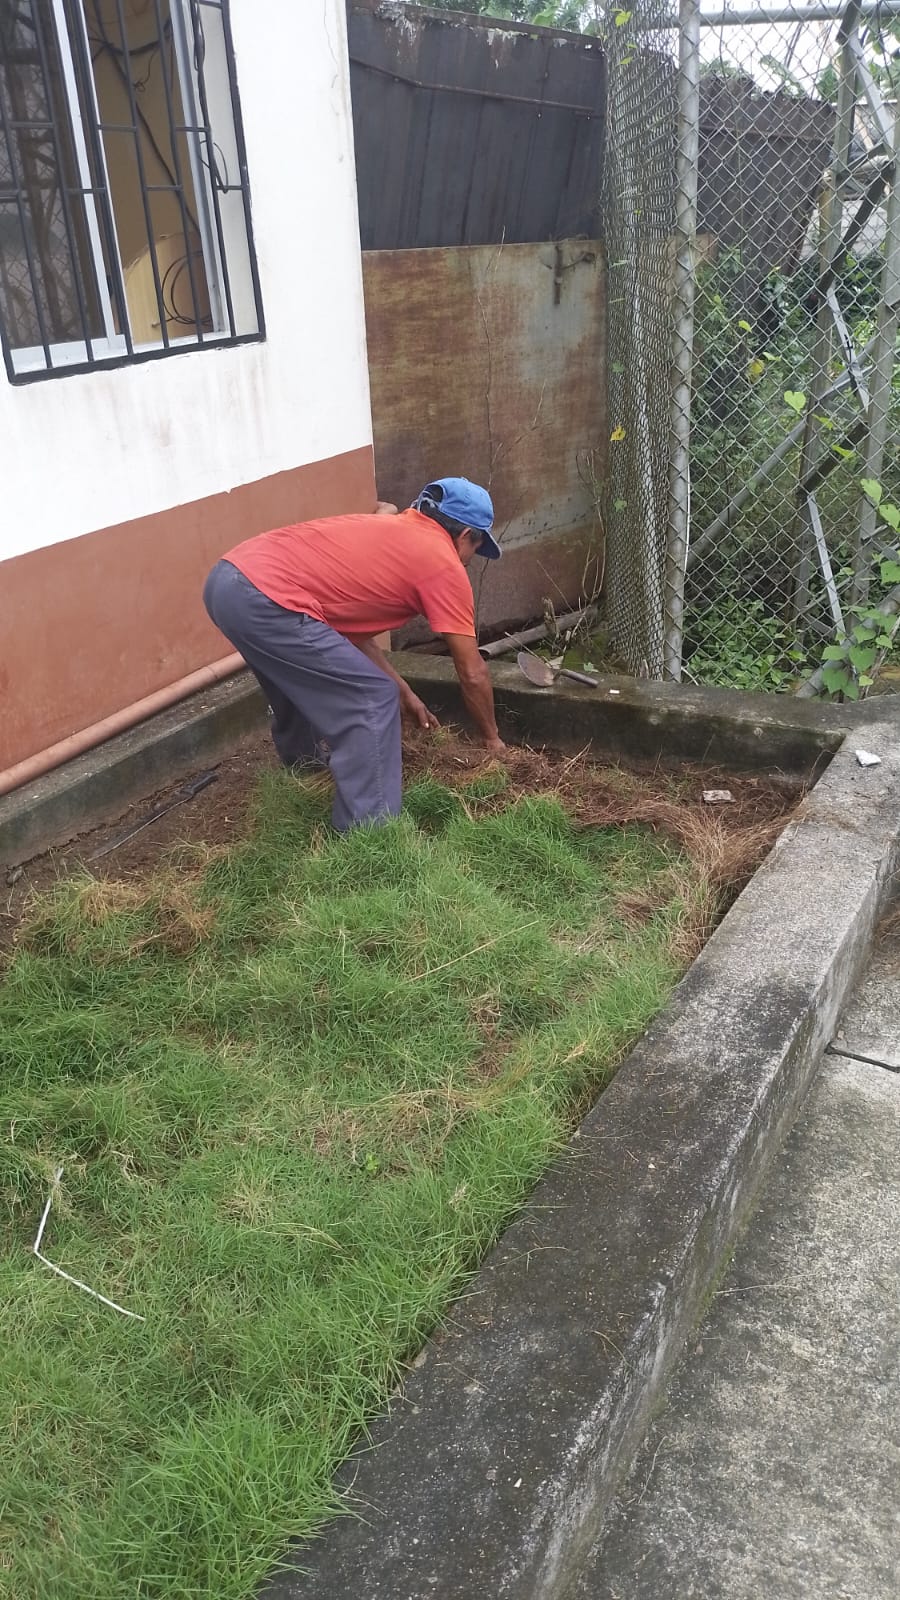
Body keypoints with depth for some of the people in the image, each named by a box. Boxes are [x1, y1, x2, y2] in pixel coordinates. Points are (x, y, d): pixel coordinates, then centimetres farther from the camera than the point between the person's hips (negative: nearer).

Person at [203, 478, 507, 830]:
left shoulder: (388, 529, 26)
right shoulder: (443, 565, 2)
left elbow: (351, 624, 29)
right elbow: (473, 674, 6)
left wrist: (405, 693, 31)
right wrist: (491, 738, 22)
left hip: (228, 577, 10)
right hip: (264, 602, -10)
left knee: (304, 675, 35)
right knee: (373, 701, -1)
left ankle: (303, 756, 61)